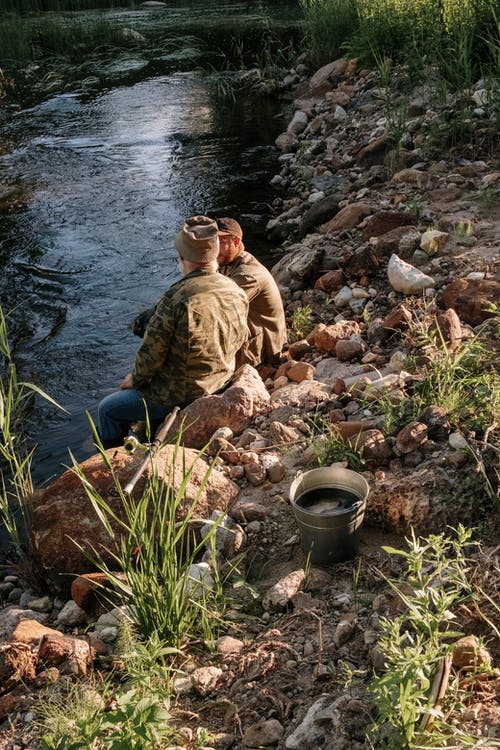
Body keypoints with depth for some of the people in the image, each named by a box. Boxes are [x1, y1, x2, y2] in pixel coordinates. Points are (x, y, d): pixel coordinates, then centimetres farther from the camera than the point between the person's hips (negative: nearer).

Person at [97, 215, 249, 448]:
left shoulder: (176, 299, -28)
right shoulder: (238, 293, -6)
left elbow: (152, 352, -20)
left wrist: (135, 379, 2)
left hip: (181, 395, -8)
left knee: (107, 409, 13)